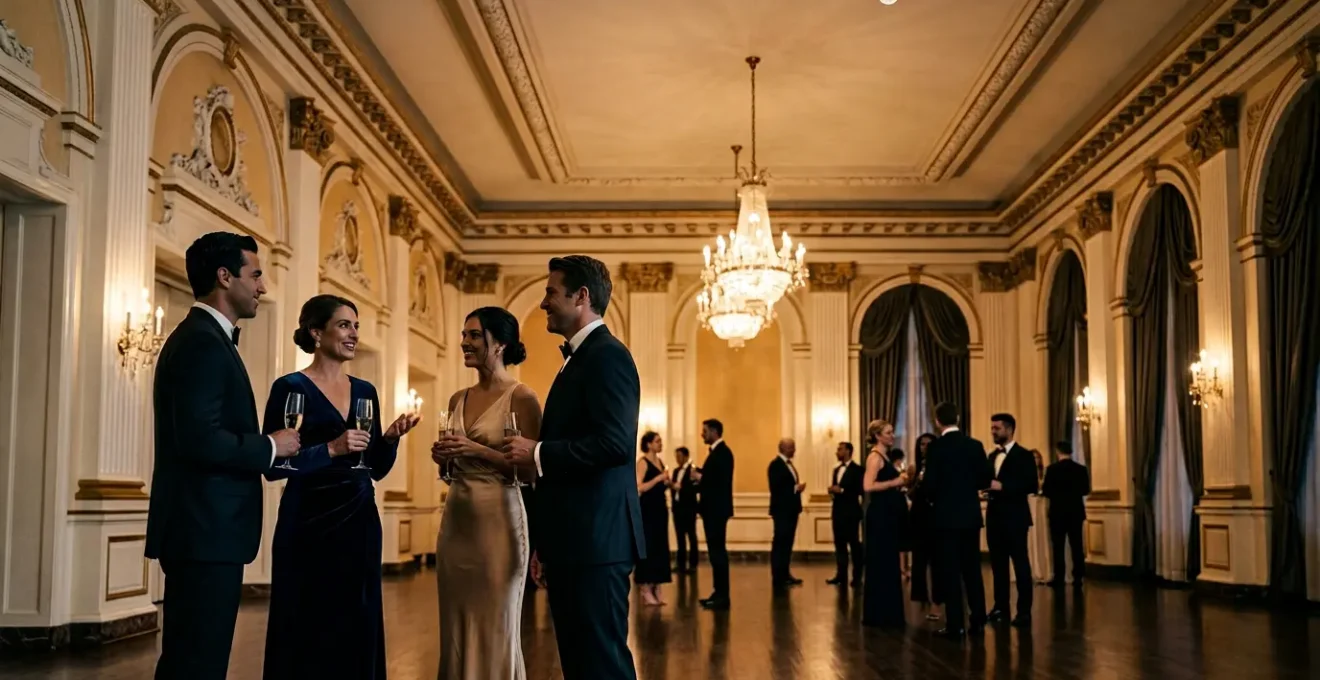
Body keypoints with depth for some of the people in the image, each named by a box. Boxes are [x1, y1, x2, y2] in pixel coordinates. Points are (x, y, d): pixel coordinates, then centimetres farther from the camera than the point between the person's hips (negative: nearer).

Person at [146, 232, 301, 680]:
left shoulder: (203, 338, 18)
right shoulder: (204, 343, -15)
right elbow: (200, 440, -25)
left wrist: (264, 448, 9)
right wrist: (271, 446, -12)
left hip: (203, 528, 11)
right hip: (206, 530, -11)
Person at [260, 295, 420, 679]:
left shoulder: (365, 391, 12)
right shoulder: (291, 388, -6)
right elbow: (272, 465, -11)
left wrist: (391, 438, -3)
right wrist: (330, 449, -20)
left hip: (360, 525, 6)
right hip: (309, 526, -6)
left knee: (357, 632, 9)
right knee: (309, 633, 1)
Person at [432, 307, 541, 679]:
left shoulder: (520, 397, -8)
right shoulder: (458, 400, 12)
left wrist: (478, 450, -18)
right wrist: (444, 459, -1)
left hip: (497, 521, -7)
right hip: (456, 520, 7)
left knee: (495, 631, 1)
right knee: (457, 629, 12)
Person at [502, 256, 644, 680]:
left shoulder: (607, 355, -11)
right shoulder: (578, 358, 20)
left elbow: (614, 442, -24)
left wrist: (538, 454, -14)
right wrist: (546, 543, 20)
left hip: (597, 538, -10)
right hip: (572, 540, 10)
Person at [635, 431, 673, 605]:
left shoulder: (660, 462, 14)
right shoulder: (643, 462, -10)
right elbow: (639, 487, -20)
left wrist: (668, 483, 2)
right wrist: (659, 478, -21)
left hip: (660, 508, 8)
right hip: (647, 509, -8)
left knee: (660, 548, 8)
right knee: (648, 548, -6)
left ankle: (656, 589, 12)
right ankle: (645, 589, -1)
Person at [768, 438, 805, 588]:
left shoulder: (788, 463, 17)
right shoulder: (776, 464, -13)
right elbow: (776, 487, -20)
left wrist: (799, 487, 4)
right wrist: (796, 488, -19)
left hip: (791, 509, 9)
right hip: (782, 510, -9)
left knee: (787, 543, 13)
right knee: (780, 543, -6)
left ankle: (785, 574, 19)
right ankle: (778, 578, -4)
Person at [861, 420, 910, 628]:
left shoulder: (885, 456, 17)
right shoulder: (875, 456, -11)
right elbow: (868, 486, -23)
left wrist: (900, 482, 7)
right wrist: (894, 482, -18)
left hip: (889, 513, 10)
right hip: (880, 514, -10)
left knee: (889, 563, 13)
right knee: (881, 563, -5)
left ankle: (887, 614, 19)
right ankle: (879, 614, 1)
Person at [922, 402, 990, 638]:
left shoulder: (935, 447, -12)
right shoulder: (975, 445, 1)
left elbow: (930, 483, -15)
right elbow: (985, 480, 1)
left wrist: (934, 496, 8)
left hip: (946, 515, -4)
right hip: (970, 515, 4)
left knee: (950, 571, 0)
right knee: (972, 568, 12)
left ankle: (955, 624, 0)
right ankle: (977, 620, 16)